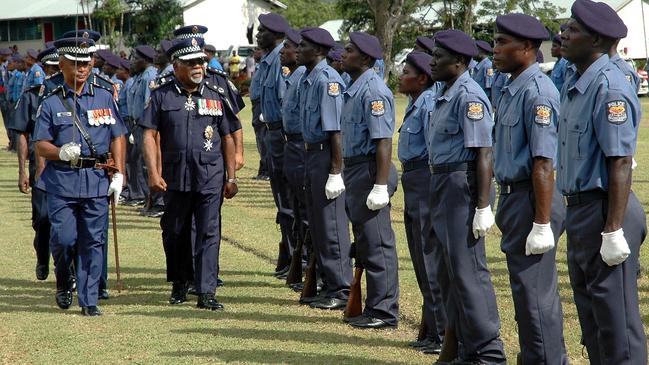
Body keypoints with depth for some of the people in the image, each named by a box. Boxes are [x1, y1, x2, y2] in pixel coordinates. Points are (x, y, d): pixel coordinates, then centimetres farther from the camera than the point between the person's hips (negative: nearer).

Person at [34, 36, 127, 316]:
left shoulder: (104, 99, 10)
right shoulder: (51, 103, 5)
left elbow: (117, 138, 9)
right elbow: (40, 145, 2)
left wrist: (119, 174, 0)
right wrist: (61, 152, -19)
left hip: (97, 180, 1)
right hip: (62, 181, -1)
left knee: (94, 241, 1)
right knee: (64, 238, -6)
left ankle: (89, 300, 9)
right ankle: (63, 282, 23)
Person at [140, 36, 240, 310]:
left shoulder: (216, 95, 7)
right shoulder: (162, 95, 3)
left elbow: (227, 138, 9)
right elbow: (149, 135, 0)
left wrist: (231, 177, 5)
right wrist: (153, 173, -10)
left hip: (211, 177, 0)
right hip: (175, 177, 1)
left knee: (209, 233, -6)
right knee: (175, 233, 12)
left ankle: (206, 292, -5)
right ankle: (180, 284, 30)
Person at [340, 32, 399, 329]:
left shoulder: (373, 91, -18)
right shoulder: (354, 89, 14)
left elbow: (383, 141, -23)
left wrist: (380, 185, -25)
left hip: (370, 170, -11)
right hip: (355, 170, 11)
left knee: (377, 244, -5)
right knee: (365, 242, 15)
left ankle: (383, 312, 1)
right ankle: (374, 307, 23)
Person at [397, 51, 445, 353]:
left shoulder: (429, 104, -16)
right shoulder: (414, 104, 14)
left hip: (425, 180, -10)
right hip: (412, 181, 10)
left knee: (431, 260, -6)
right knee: (421, 260, 15)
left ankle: (443, 333, -1)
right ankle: (430, 330, 24)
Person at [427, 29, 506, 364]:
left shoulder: (469, 96, -16)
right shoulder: (443, 94, 13)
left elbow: (483, 154, -21)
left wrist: (483, 207, -24)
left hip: (462, 186, -10)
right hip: (441, 185, 10)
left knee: (468, 269, -8)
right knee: (447, 271, 14)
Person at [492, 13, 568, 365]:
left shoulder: (537, 91, -18)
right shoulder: (511, 88, 13)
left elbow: (544, 164, -22)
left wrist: (541, 223, -24)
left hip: (532, 200, -10)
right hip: (514, 197, 10)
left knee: (534, 290, -3)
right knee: (530, 287, 17)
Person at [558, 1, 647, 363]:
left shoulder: (609, 87, -18)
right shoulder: (574, 84, 12)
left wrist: (613, 230, -24)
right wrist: (577, 214, 18)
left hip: (604, 209, -10)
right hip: (580, 209, 10)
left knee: (617, 318, -3)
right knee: (590, 312, 18)